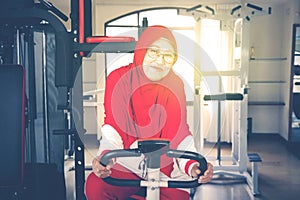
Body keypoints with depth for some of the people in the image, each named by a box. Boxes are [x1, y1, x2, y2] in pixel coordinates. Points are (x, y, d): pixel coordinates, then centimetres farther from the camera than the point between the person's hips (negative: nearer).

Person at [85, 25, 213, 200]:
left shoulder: (175, 85, 4)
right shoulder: (119, 78, -1)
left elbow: (181, 133, -3)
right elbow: (112, 127, -8)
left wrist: (192, 165, -21)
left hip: (163, 167, 1)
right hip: (126, 163, -1)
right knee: (95, 186, -28)